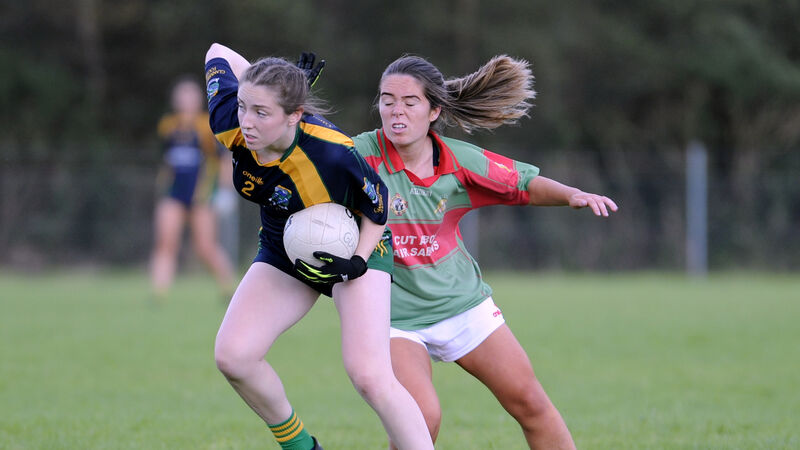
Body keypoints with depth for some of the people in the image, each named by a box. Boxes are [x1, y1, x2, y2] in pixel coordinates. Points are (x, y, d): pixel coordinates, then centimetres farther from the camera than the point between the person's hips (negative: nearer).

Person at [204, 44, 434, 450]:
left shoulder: (333, 153, -36)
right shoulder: (228, 124, -25)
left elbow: (377, 207, -16)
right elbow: (218, 53, -6)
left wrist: (356, 263, -29)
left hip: (354, 247, -5)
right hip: (283, 251, 5)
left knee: (369, 376, -22)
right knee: (232, 357, -12)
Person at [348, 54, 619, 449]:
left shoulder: (460, 161, -6)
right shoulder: (363, 154, -17)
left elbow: (524, 184, 6)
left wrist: (572, 195, -11)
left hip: (463, 302, 4)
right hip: (394, 314, -4)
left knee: (529, 402, 7)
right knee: (422, 418, -23)